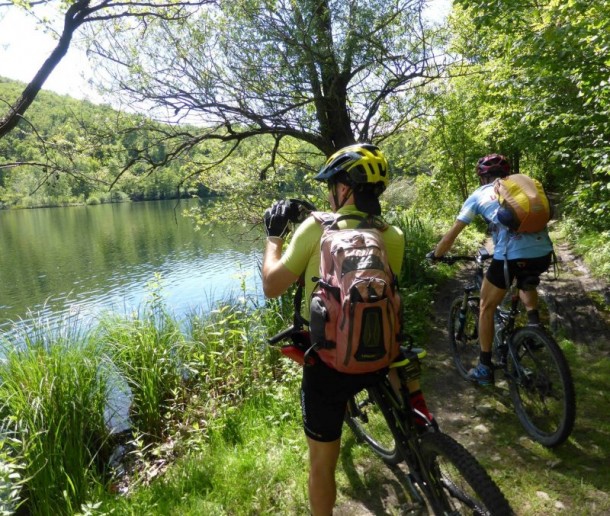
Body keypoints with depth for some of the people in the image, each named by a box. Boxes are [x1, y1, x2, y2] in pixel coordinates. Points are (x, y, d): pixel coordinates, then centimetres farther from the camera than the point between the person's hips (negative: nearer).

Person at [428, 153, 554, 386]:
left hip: (511, 257, -4)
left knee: (487, 308, 18)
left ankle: (485, 368, 25)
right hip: (544, 253, 4)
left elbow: (451, 235, 14)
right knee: (526, 282, 40)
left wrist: (434, 255, 30)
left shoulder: (479, 195, 13)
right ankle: (534, 321, 19)